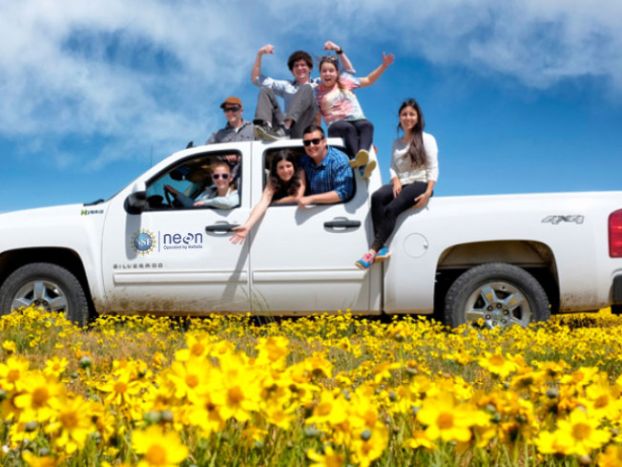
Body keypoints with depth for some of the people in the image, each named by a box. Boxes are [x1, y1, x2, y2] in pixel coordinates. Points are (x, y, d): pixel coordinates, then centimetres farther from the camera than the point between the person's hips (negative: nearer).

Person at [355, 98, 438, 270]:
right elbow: (393, 167, 14)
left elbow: (433, 168, -2)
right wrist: (396, 181, -9)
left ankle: (373, 250, -38)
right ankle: (382, 247, -38)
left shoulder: (427, 139, 8)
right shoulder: (396, 143, 23)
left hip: (419, 183, -4)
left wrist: (428, 192, -16)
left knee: (391, 209, -32)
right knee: (377, 197, -30)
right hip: (401, 185, 4)